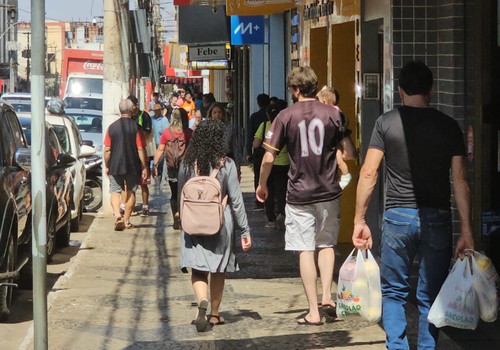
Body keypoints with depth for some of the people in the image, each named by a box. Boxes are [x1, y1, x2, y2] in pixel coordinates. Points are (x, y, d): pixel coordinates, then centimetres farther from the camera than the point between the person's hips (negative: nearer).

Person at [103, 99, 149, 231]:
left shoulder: (112, 127, -1)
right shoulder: (136, 127, -8)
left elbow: (107, 149, 1)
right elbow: (141, 149, -9)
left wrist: (107, 166, 11)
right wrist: (144, 167, -3)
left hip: (115, 166, 1)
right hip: (132, 166, -1)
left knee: (115, 191, 6)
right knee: (131, 191, 13)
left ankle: (117, 214, -19)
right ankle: (126, 220, 15)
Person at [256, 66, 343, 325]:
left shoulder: (286, 116, -7)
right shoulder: (332, 114, -2)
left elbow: (269, 157, -8)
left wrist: (262, 185, 8)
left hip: (299, 194, -2)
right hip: (328, 191, 2)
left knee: (305, 250, 3)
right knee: (326, 244, 20)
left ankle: (313, 312, 2)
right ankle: (326, 296, 6)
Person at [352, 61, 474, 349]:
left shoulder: (387, 123, -1)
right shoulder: (449, 126, 1)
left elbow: (368, 173, -5)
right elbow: (460, 180, -1)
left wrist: (360, 221, 1)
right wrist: (467, 231, 0)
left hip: (398, 217, -1)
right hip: (438, 218, 1)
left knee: (394, 292, 12)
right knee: (431, 297, 9)